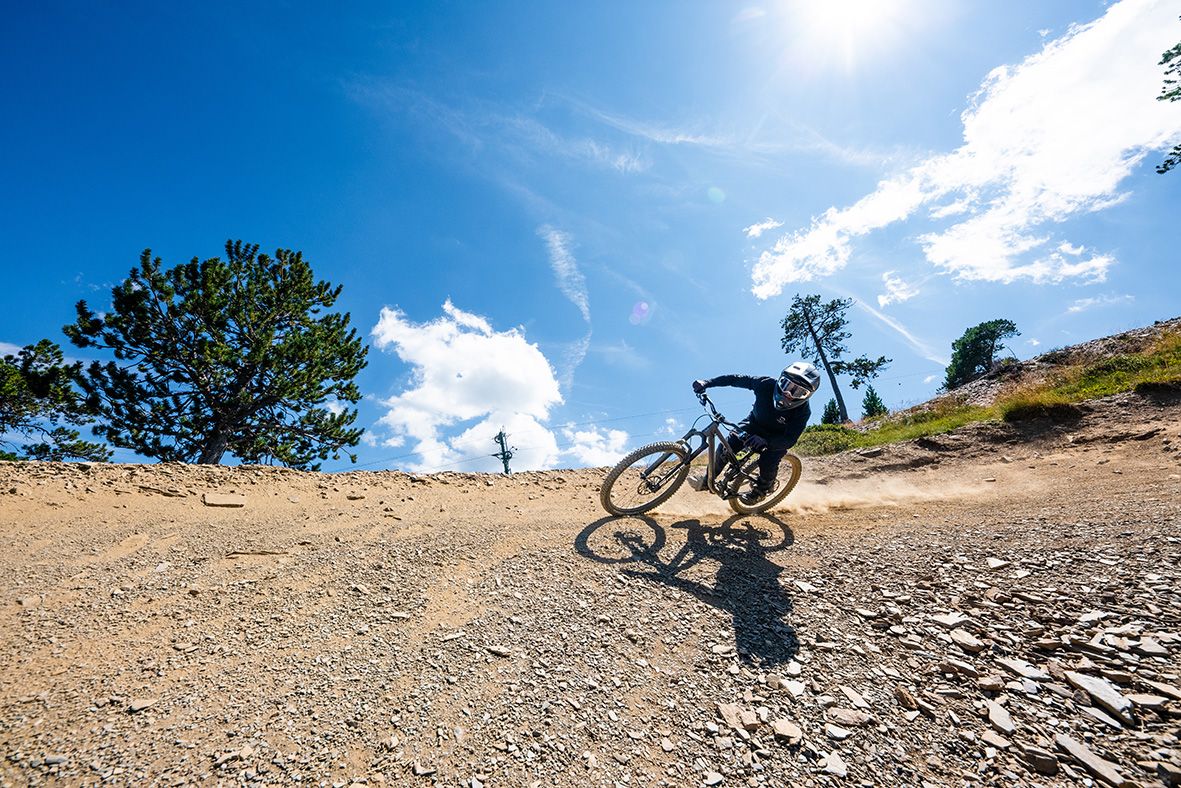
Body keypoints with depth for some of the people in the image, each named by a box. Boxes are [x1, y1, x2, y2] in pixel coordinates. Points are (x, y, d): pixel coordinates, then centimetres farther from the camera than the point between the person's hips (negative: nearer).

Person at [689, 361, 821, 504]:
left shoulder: (803, 411, -33)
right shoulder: (766, 384, -30)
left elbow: (790, 439, -36)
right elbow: (735, 379, -23)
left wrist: (765, 441, -54)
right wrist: (707, 383, -29)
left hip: (778, 436, -2)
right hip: (755, 423, 2)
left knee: (768, 463, -22)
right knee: (728, 444, -16)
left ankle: (762, 489, 12)